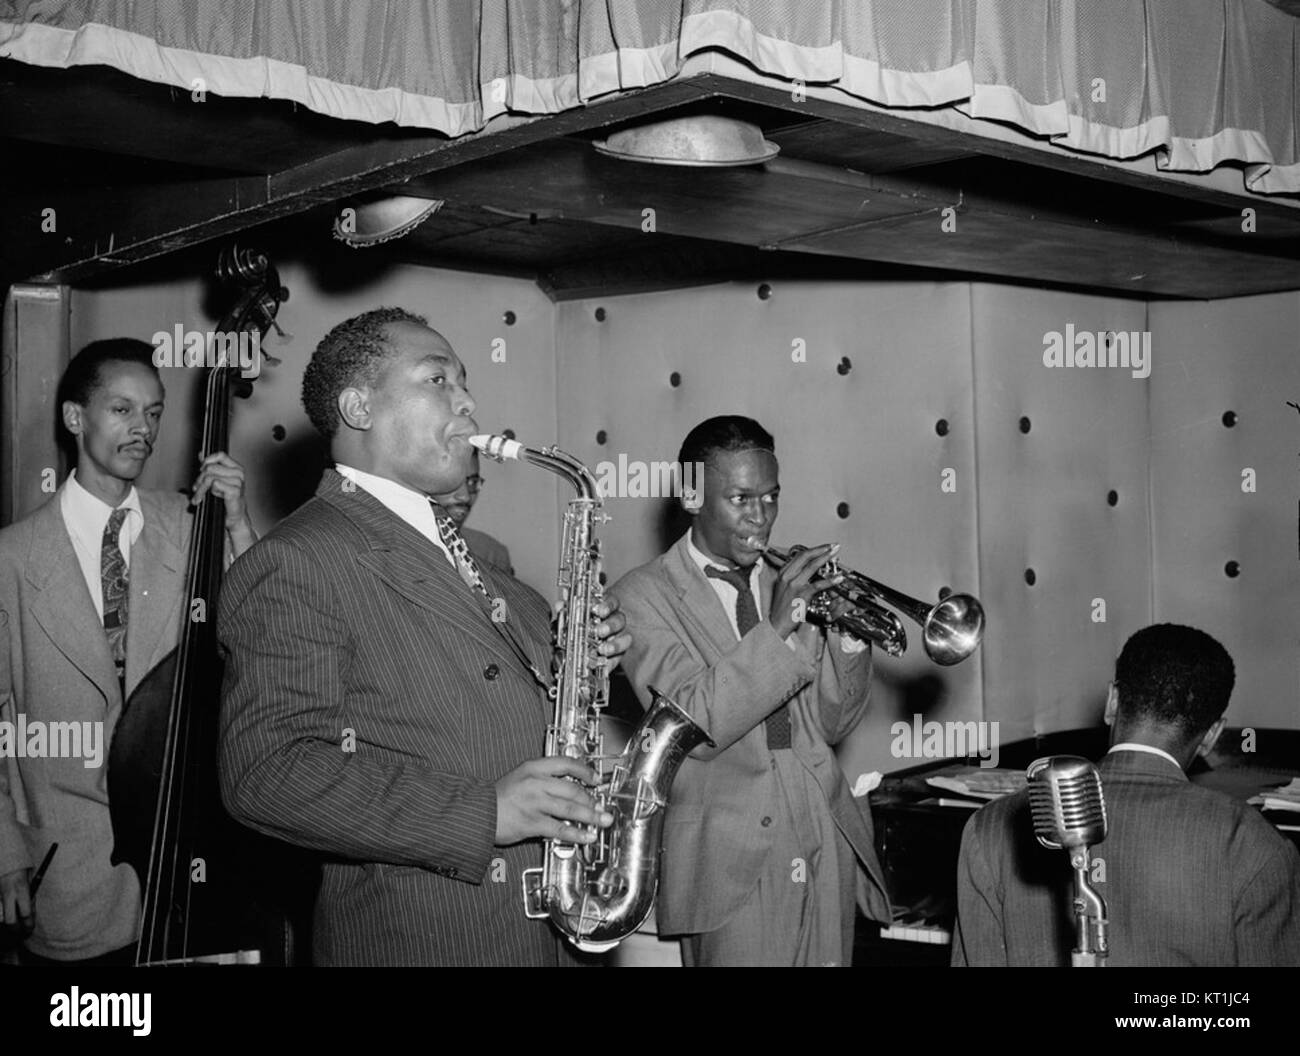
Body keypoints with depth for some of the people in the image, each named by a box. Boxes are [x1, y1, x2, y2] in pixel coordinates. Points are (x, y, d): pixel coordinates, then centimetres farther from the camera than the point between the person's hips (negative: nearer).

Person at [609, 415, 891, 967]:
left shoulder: (789, 585, 11)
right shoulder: (643, 595, -4)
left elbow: (828, 725, 10)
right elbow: (694, 726, -17)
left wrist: (846, 633, -6)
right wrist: (776, 627, -23)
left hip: (829, 848, 5)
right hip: (735, 866, -5)